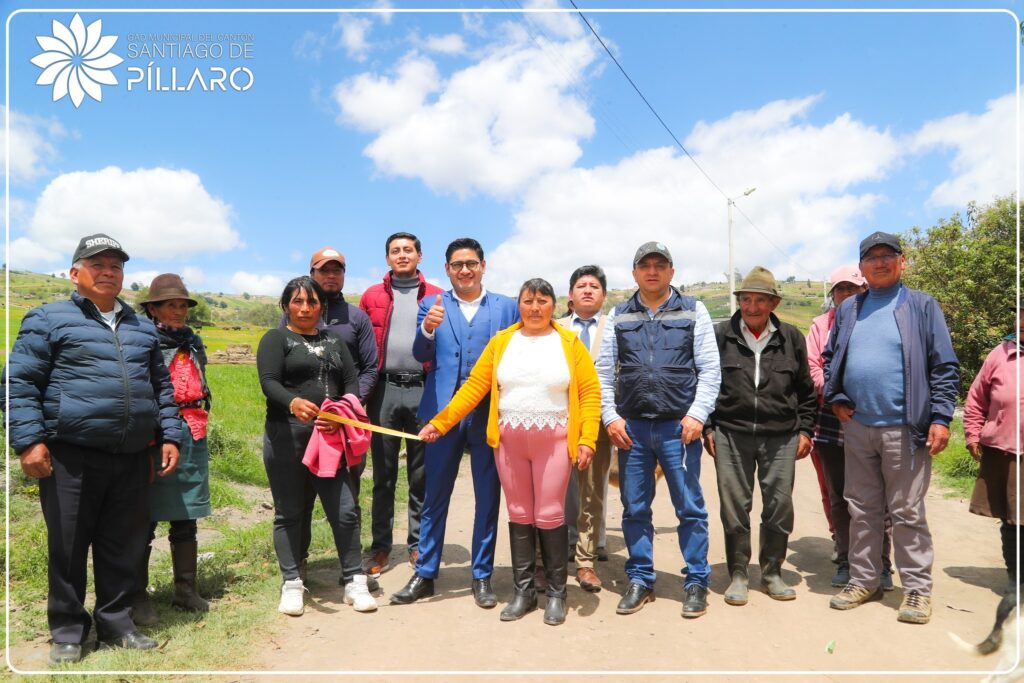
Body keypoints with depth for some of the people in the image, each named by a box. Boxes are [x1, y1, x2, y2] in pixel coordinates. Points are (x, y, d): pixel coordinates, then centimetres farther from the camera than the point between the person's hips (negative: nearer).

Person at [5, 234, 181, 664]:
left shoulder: (142, 328, 17)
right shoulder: (49, 319, 2)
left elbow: (161, 387, 21)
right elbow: (19, 383, -2)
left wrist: (169, 436, 12)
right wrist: (29, 440, -11)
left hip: (133, 458, 4)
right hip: (71, 456, -4)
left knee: (124, 548, 11)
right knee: (67, 548, 7)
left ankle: (116, 624, 25)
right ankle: (67, 632, 22)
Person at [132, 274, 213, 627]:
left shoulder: (193, 342, 14)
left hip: (192, 439, 6)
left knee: (186, 519, 12)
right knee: (145, 520, 4)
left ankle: (186, 589, 24)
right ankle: (138, 595, 16)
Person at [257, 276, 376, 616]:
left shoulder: (334, 341, 18)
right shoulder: (276, 339, 5)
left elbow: (351, 381, 9)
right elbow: (268, 382, -10)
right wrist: (293, 402, -32)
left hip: (331, 436, 3)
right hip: (287, 435, -3)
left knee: (345, 509, 0)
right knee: (289, 512, 6)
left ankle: (354, 582, 11)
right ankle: (291, 584, 18)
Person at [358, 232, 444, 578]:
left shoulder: (437, 297, 6)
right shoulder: (372, 296, 9)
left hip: (423, 390, 0)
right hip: (384, 389, 1)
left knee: (422, 474, 8)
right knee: (384, 474, 9)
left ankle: (418, 543, 21)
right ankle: (380, 545, 20)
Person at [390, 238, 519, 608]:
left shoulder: (506, 307, 5)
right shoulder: (432, 305, 6)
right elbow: (420, 355, -5)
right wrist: (427, 329, -27)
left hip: (490, 414, 0)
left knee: (488, 498, 8)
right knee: (434, 497, 9)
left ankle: (482, 577, 22)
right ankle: (424, 574, 22)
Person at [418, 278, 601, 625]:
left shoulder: (569, 343, 1)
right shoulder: (501, 341, 5)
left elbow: (590, 392, -3)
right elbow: (474, 386, 1)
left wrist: (587, 439, -12)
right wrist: (441, 421, -5)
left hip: (553, 441, -2)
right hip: (509, 441, 2)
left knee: (549, 516, 2)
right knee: (519, 515, 10)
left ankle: (556, 593, 20)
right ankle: (523, 591, 24)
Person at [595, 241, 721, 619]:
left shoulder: (693, 311, 4)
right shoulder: (618, 316, 9)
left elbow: (710, 369, -1)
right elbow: (603, 372, 8)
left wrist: (697, 414, -10)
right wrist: (610, 416, -1)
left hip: (679, 427, -2)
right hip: (631, 427, 2)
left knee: (690, 508, 4)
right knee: (634, 509, 10)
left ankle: (696, 583, 20)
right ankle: (640, 580, 24)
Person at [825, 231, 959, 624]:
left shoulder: (921, 306, -1)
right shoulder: (848, 309, 11)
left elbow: (945, 366, -4)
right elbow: (830, 357, 19)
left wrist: (941, 418, -11)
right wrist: (835, 398, 5)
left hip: (904, 428, -4)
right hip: (857, 427, 4)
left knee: (907, 512, 3)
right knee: (861, 509, 12)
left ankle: (917, 587, 16)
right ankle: (863, 580, 24)